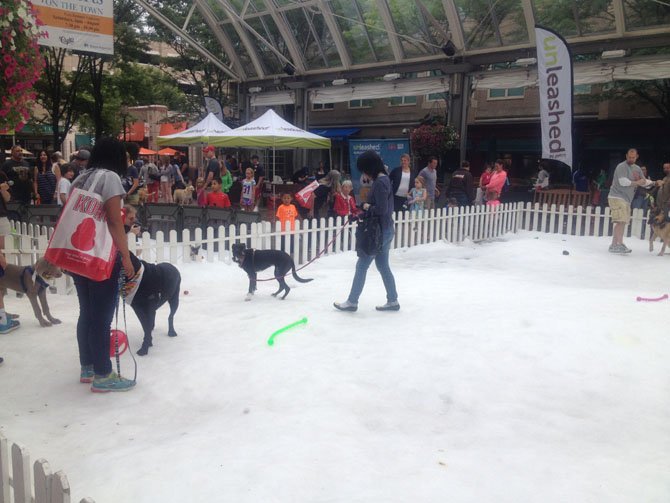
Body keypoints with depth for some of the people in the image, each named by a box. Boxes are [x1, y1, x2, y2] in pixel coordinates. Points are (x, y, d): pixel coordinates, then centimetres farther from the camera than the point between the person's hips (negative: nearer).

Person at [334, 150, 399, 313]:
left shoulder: (379, 182, -20)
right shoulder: (384, 179, 11)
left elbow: (382, 209, -26)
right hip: (385, 230, 10)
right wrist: (366, 210, 7)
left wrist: (368, 207, -9)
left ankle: (352, 302, 9)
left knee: (361, 265, 0)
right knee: (383, 265, 15)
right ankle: (392, 301, 20)